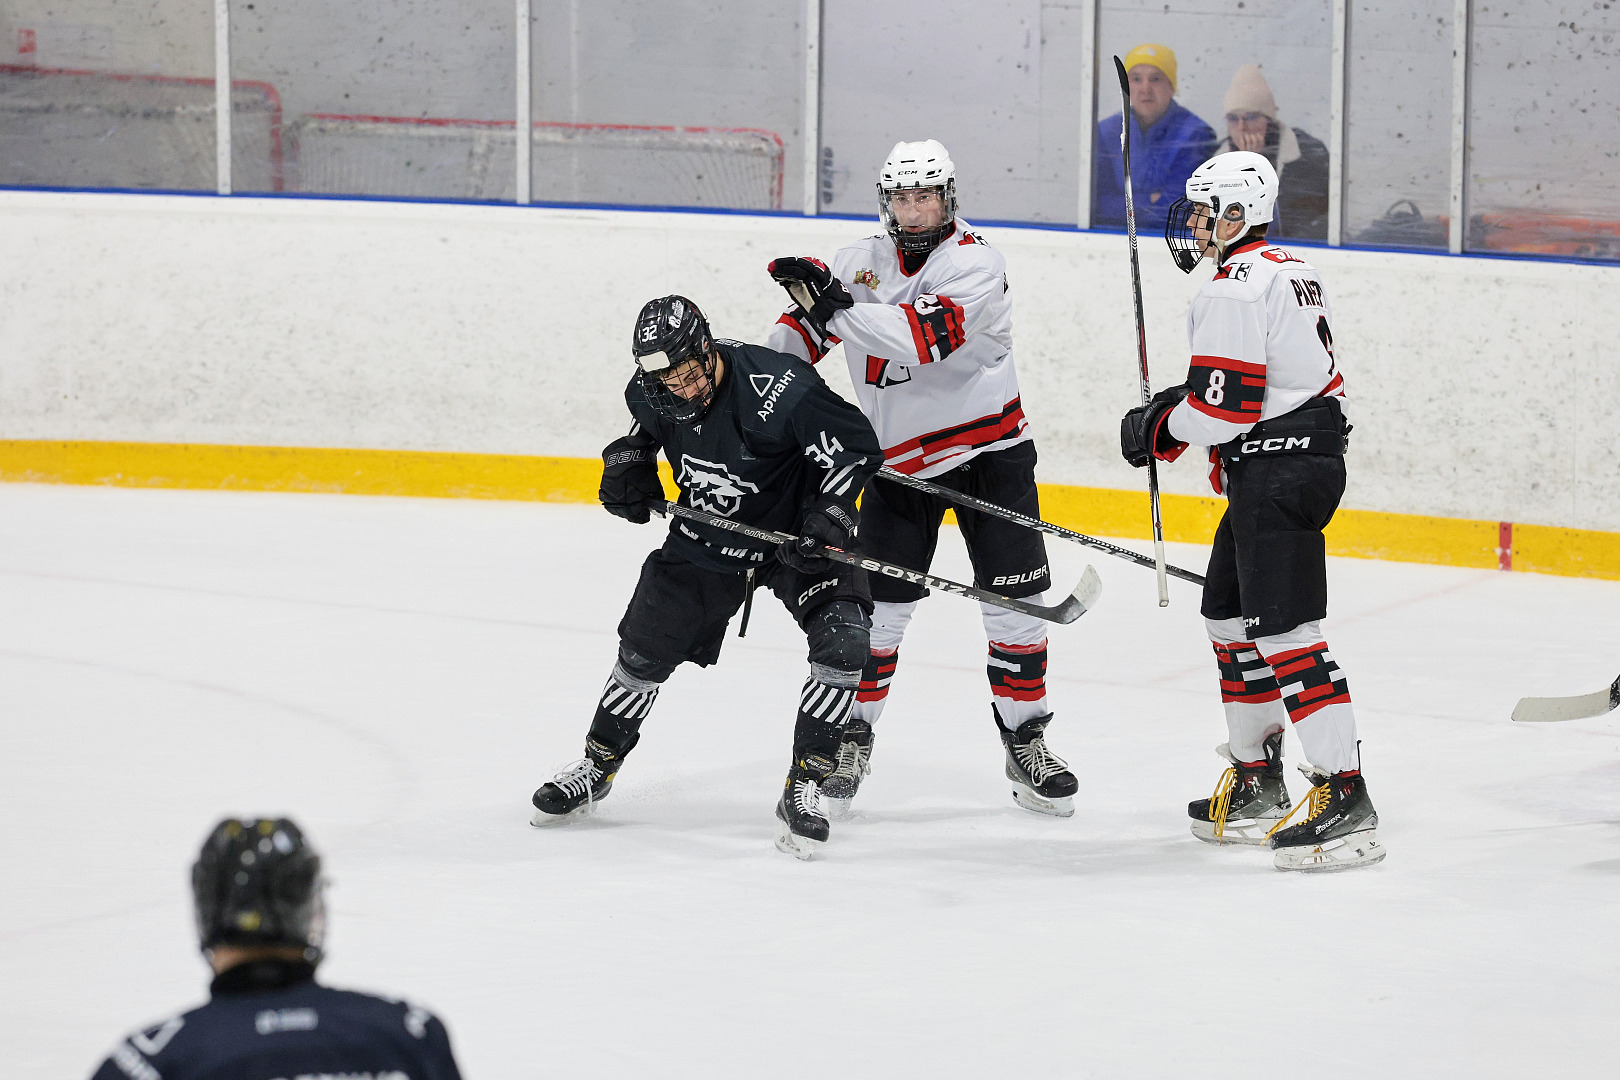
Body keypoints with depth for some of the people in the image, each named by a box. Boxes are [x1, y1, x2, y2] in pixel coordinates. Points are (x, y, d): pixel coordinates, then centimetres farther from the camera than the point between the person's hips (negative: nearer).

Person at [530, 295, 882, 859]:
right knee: (645, 649, 9)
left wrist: (829, 521, -33)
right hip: (707, 539, 4)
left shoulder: (778, 389, -33)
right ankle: (597, 765, 33)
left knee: (844, 641, -24)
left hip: (794, 537, -4)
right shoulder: (653, 394, -14)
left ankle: (804, 788, -15)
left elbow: (857, 444, -25)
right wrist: (628, 464, -6)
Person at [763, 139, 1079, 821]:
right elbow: (800, 332, 11)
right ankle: (852, 736, 15)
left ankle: (1025, 740, 12)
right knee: (879, 606, -2)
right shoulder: (861, 263, 2)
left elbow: (928, 335, -30)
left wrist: (838, 307, -35)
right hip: (899, 456, 3)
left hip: (989, 446, -3)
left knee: (1015, 604, -2)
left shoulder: (976, 261, -14)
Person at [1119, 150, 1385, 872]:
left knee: (1283, 629, -14)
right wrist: (1182, 408, 17)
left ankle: (1344, 799, -18)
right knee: (1231, 617, 18)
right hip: (1312, 454, 11)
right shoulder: (1292, 272, 17)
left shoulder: (1236, 286, -15)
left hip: (1276, 473, -11)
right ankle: (1256, 784, 24)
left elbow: (1224, 402, -20)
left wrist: (1158, 429, -2)